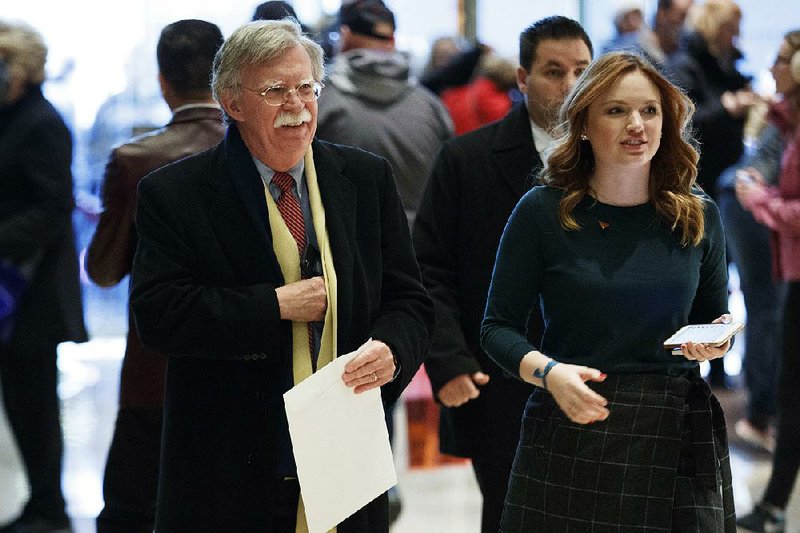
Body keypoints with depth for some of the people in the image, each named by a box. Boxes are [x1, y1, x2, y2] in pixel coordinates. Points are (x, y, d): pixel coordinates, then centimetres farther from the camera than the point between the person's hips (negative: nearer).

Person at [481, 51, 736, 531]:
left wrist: (718, 340, -7)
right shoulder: (543, 212, -3)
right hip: (573, 435, -2)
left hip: (680, 433, 2)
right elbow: (498, 327, 0)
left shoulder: (699, 217, 5)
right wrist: (548, 372, -18)